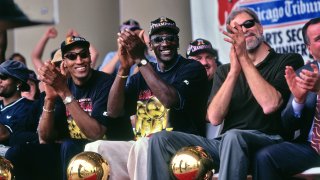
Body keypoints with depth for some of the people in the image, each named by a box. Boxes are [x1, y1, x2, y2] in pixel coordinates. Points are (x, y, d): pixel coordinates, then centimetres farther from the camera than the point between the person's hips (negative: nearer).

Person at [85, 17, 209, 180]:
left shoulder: (192, 68, 2)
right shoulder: (141, 75, 18)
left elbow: (171, 100, -18)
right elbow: (113, 111, 7)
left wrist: (140, 59, -14)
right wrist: (124, 68, -5)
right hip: (142, 148, 5)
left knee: (143, 146, -35)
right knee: (95, 149, -17)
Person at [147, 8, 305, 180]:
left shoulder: (288, 61, 7)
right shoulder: (224, 71, 20)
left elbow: (270, 105, -13)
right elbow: (215, 118, 2)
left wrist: (244, 58, -11)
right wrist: (234, 71, -7)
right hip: (224, 144, 5)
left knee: (233, 137, -39)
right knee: (161, 139, -13)